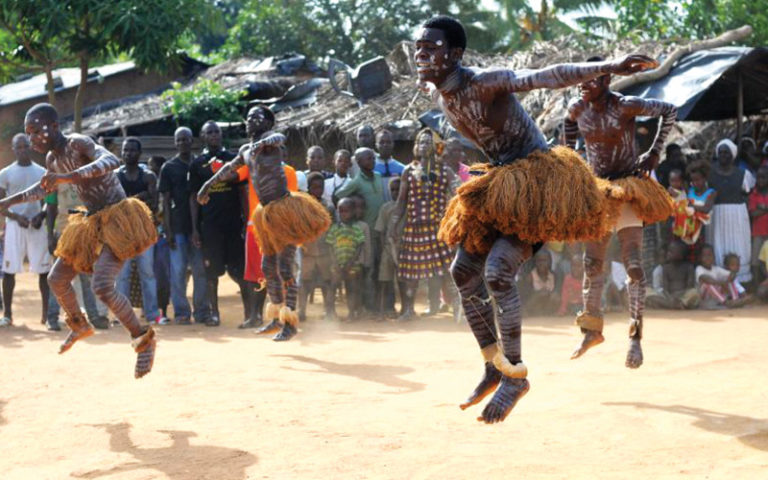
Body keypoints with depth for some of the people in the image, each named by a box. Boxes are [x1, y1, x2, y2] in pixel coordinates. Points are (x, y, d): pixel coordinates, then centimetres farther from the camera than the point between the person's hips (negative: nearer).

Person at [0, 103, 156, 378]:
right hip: (90, 224, 9)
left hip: (115, 222, -9)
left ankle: (144, 340, -8)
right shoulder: (52, 159, 6)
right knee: (56, 279, 13)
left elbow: (112, 161, -39)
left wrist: (70, 177, -45)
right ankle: (80, 326, 39)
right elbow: (44, 188, 28)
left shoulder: (78, 144, -19)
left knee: (102, 287, -24)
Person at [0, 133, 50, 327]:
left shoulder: (42, 172, 8)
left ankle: (47, 313, 5)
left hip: (37, 225, 1)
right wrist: (16, 217, -13)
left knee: (44, 270, -1)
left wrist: (41, 216, -8)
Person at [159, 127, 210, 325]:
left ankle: (202, 312, 8)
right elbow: (166, 201, 3)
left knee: (201, 270, 3)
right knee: (178, 270, -3)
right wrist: (168, 231, -5)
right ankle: (181, 312, 1)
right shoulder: (169, 167, 5)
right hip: (178, 226, -2)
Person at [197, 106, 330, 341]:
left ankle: (290, 323, -6)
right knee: (268, 267, 15)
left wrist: (262, 143, -53)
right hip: (267, 214, 9)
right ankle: (278, 318, 27)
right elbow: (229, 167, 32)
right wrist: (208, 185, 37)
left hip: (285, 210, -9)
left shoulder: (269, 139, -9)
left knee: (284, 268, -10)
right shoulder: (246, 150, 14)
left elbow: (280, 138, -33)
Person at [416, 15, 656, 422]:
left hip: (534, 185, -9)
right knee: (463, 271, 7)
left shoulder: (485, 84, -24)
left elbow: (547, 76, -38)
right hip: (498, 186, 9)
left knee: (498, 271, -21)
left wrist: (606, 67, -48)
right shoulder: (436, 93, 0)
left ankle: (515, 376, -9)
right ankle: (494, 365, 19)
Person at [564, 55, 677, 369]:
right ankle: (592, 330, 22)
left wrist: (655, 152, -10)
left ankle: (636, 339, -9)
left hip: (628, 187, -5)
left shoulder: (626, 106, -19)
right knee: (592, 262, 8)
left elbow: (669, 110, -9)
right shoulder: (577, 108, -4)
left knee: (633, 265, -11)